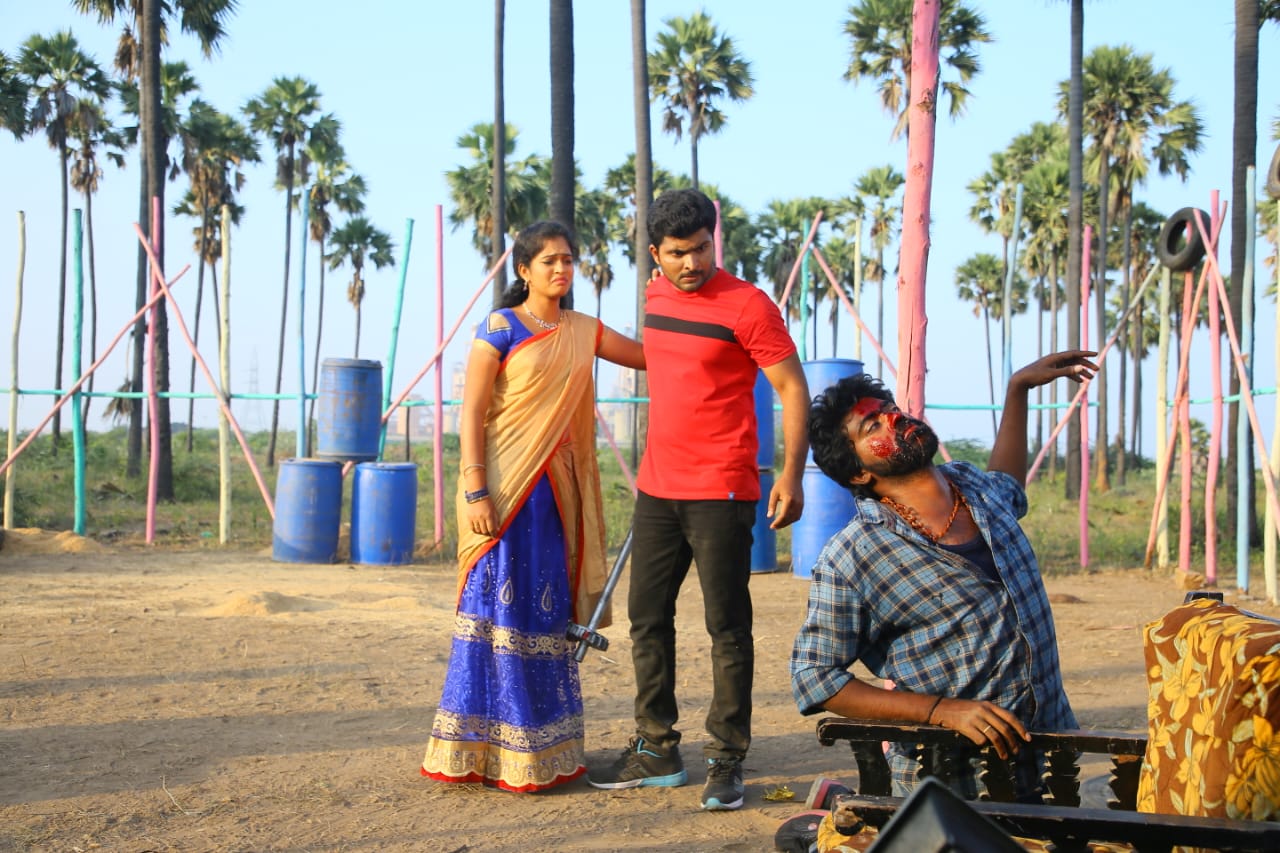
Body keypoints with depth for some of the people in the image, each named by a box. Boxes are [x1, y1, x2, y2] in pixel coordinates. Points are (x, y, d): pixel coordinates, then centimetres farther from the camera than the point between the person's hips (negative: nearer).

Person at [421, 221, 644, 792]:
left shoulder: (583, 332, 13)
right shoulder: (500, 329, -4)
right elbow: (471, 413, -8)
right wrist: (475, 493, -15)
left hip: (556, 489, 6)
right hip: (504, 488, -6)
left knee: (549, 612, 8)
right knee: (500, 610, -5)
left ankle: (543, 748, 17)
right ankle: (485, 750, 3)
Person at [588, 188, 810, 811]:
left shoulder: (746, 305, -11)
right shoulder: (655, 297, 9)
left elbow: (792, 388, -10)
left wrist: (791, 475, -19)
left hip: (721, 491, -7)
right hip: (657, 486, 7)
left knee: (726, 626, -1)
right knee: (647, 618, 11)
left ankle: (726, 760, 6)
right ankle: (656, 751, 22)